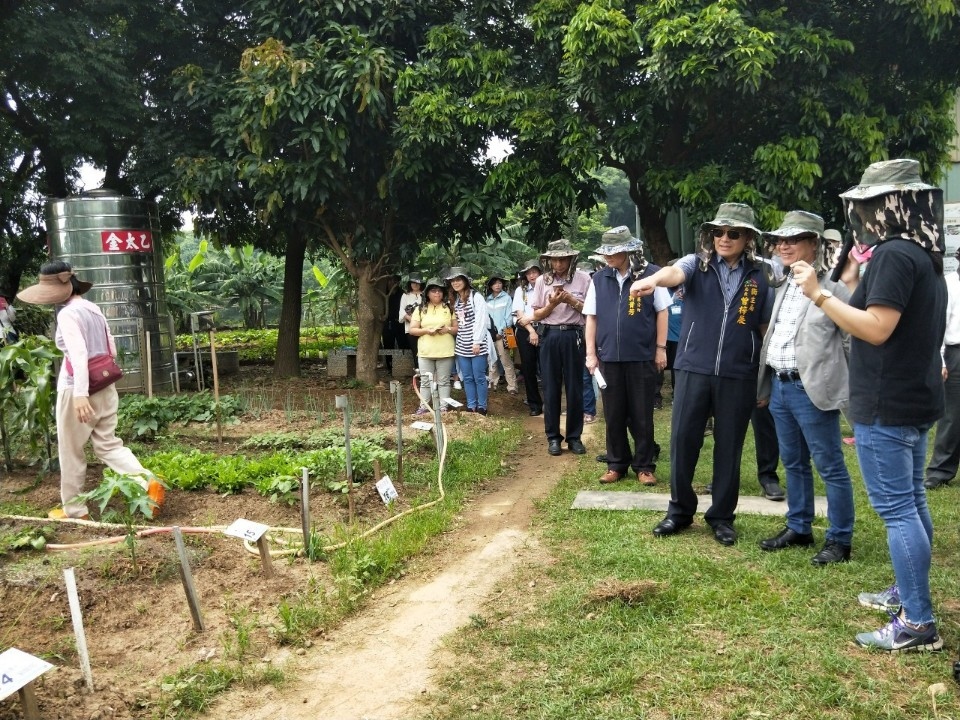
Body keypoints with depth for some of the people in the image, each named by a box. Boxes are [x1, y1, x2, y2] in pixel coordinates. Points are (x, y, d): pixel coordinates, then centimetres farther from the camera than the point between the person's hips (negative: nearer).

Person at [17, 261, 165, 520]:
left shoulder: (67, 314, -15)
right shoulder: (93, 309, 9)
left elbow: (78, 353, -26)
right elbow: (111, 350, 14)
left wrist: (80, 394, -32)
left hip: (76, 390, -7)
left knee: (71, 452, 9)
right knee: (108, 445, 12)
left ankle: (73, 509, 21)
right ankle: (148, 482, -6)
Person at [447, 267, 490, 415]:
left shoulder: (476, 297, -6)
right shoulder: (455, 300, 16)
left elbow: (481, 321, -12)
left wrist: (477, 342, -16)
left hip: (477, 345, -7)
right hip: (462, 345, 7)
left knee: (479, 377, -2)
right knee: (467, 378, 8)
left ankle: (481, 407, 6)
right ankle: (471, 407, 14)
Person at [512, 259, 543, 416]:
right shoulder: (520, 290, 10)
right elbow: (520, 314, 3)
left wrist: (530, 317, -11)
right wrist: (531, 331, -7)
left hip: (543, 330, -3)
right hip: (525, 332, 3)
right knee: (528, 369, 5)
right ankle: (534, 404, 13)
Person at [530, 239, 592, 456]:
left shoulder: (583, 279, -1)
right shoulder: (542, 281, 3)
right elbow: (536, 316, 5)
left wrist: (572, 301, -13)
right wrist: (552, 304, -12)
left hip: (573, 336, -1)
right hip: (550, 337, 1)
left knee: (574, 388, 4)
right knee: (551, 388, 6)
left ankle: (574, 436, 15)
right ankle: (553, 437, 14)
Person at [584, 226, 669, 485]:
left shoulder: (650, 274, -5)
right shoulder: (599, 278, 5)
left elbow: (661, 312, 0)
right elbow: (591, 317, 9)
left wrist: (660, 348, -2)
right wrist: (591, 353, 4)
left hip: (642, 357, -3)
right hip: (609, 357, 3)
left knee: (642, 416, 6)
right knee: (613, 415, 10)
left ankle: (644, 466, 18)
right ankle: (616, 464, 23)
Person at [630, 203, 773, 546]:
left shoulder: (759, 277, 6)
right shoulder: (697, 264, 1)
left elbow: (767, 328, 11)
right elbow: (674, 273, -22)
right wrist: (653, 279, -46)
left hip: (739, 376, 1)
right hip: (693, 370, 0)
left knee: (729, 447, 8)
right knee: (682, 441, 3)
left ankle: (722, 516, 24)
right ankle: (680, 510, 21)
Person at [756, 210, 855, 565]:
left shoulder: (833, 289, -9)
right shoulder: (784, 288, 14)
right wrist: (765, 386, 18)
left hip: (811, 390, -8)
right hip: (780, 386, 8)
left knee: (830, 467, 1)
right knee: (793, 463, 16)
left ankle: (839, 540, 11)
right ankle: (798, 528, 28)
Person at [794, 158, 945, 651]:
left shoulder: (894, 254, -18)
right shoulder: (924, 256, 14)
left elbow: (877, 330, -25)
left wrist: (819, 294, -21)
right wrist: (855, 285, 15)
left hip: (886, 406, -11)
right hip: (914, 399, 11)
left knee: (895, 509, -6)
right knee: (910, 502, 18)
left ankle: (917, 623, 0)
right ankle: (908, 593, 31)